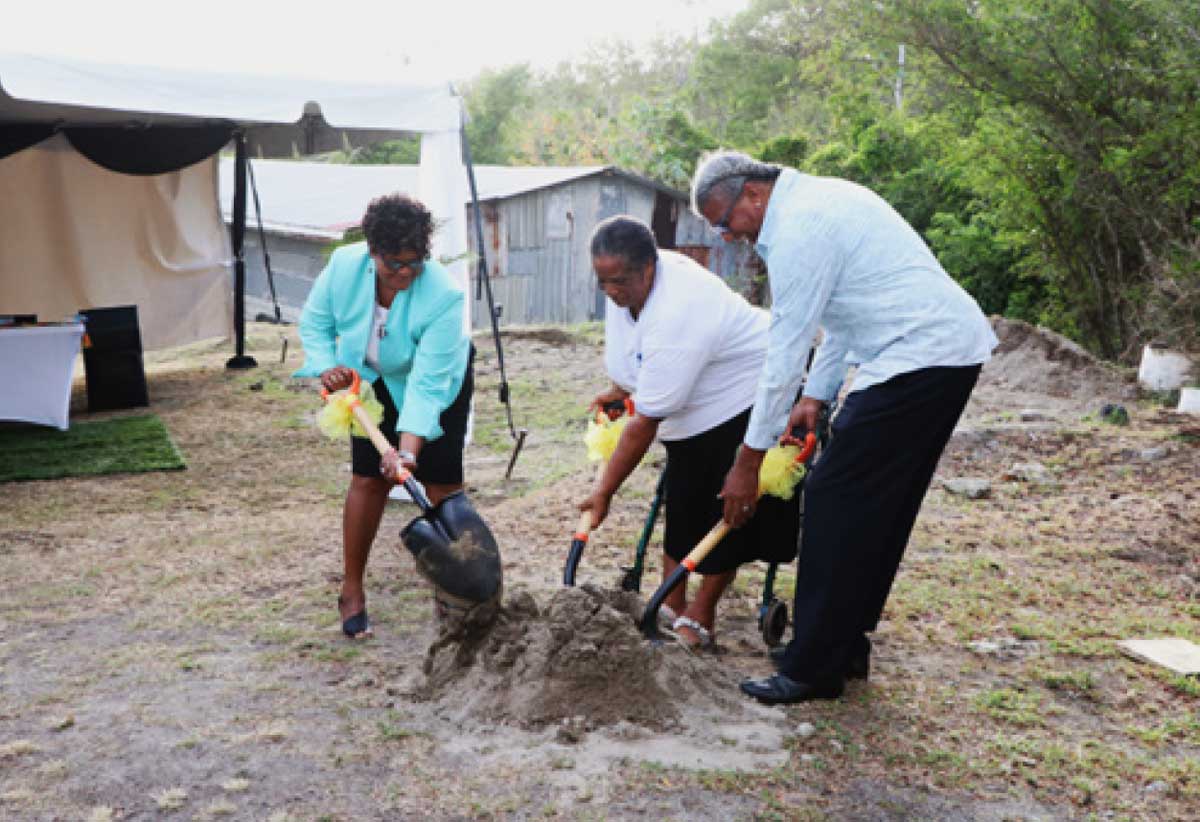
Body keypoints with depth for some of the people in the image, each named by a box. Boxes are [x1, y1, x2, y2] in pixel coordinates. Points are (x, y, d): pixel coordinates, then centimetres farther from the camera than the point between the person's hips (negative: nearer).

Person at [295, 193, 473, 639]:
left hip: (440, 384, -2)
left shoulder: (444, 296, -36)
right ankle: (352, 590, 10)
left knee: (442, 485, -5)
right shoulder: (344, 264, -25)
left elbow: (427, 385, -37)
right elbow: (315, 321, -6)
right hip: (375, 382, 3)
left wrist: (408, 451, -43)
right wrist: (326, 366, -23)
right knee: (368, 480, -2)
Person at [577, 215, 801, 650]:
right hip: (694, 407, 9)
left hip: (747, 403, -9)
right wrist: (620, 388, 12)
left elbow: (645, 422, -34)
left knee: (728, 511, -7)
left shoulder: (675, 320, -38)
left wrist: (605, 491, -27)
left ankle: (699, 618, 3)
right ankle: (671, 606, 16)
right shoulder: (630, 278, -12)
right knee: (681, 503, 9)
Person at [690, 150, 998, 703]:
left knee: (836, 500, -7)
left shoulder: (800, 228, -15)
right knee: (879, 506, 15)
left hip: (919, 358, -11)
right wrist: (817, 396, 17)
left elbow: (786, 352, -15)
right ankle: (845, 645, 26)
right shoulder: (818, 198, 17)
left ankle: (814, 668, 0)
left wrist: (748, 461, -9)